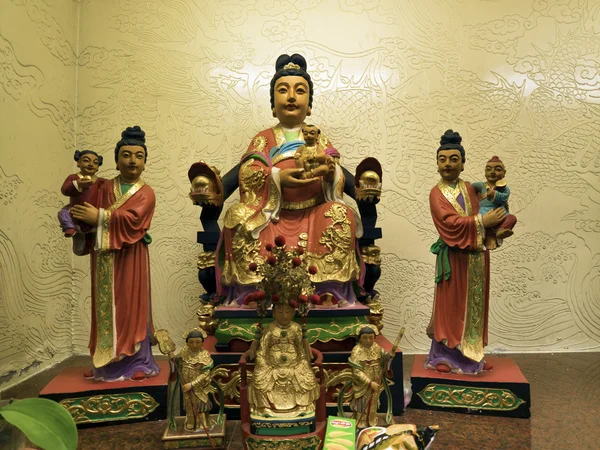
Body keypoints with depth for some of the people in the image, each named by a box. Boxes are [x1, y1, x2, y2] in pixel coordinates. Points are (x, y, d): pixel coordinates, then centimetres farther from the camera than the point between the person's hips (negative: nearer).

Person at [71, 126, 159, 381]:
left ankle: (135, 361, 9)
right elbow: (94, 217, 2)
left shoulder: (146, 193, 2)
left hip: (131, 257, -3)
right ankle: (107, 362, 15)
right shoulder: (105, 188, 12)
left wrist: (100, 217, -13)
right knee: (106, 306, 5)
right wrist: (83, 217, -18)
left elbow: (132, 218, -15)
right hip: (105, 258, 3)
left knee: (130, 306, 0)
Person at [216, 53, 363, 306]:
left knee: (340, 214, -28)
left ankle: (329, 289, -20)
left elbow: (338, 179, 3)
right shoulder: (264, 139, 13)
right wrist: (277, 177, -22)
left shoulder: (319, 140, 16)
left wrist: (331, 174, -21)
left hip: (313, 214, 1)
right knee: (238, 216, -27)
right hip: (273, 215, 0)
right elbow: (247, 174, -5)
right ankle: (252, 289, -18)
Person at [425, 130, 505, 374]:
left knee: (474, 306, 10)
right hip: (453, 256, -5)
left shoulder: (469, 189, 12)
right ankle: (444, 355, 10)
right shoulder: (437, 193, -2)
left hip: (476, 256, 5)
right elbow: (450, 222, -16)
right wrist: (483, 221, -15)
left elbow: (478, 220, 9)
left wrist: (496, 227, -9)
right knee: (450, 306, 0)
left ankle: (471, 355, 22)